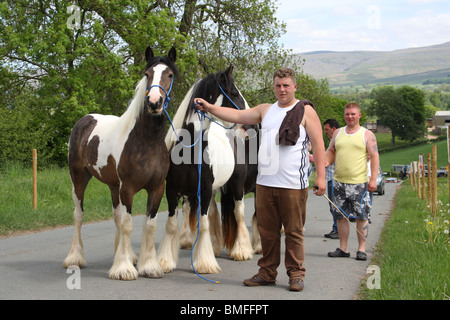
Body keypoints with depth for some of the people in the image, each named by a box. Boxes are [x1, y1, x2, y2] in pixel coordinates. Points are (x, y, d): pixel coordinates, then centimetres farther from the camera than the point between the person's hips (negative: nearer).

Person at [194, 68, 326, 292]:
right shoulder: (265, 110, 17)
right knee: (267, 231, 9)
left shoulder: (305, 111, 1)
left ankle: (296, 275, 9)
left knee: (293, 231, -1)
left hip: (293, 185, -5)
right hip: (265, 182, 5)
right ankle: (267, 273, 19)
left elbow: (318, 145, -4)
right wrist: (209, 108, 9)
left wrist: (321, 176, -11)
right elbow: (237, 116, 17)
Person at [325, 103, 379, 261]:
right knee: (341, 216, 7)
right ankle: (343, 248, 16)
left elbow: (374, 157, -3)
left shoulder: (367, 135, 1)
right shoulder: (338, 133, 14)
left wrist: (373, 179, -11)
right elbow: (331, 151, 20)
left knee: (362, 217, -2)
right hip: (339, 182, 4)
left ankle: (361, 249, 5)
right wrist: (326, 162, -2)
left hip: (359, 183, -4)